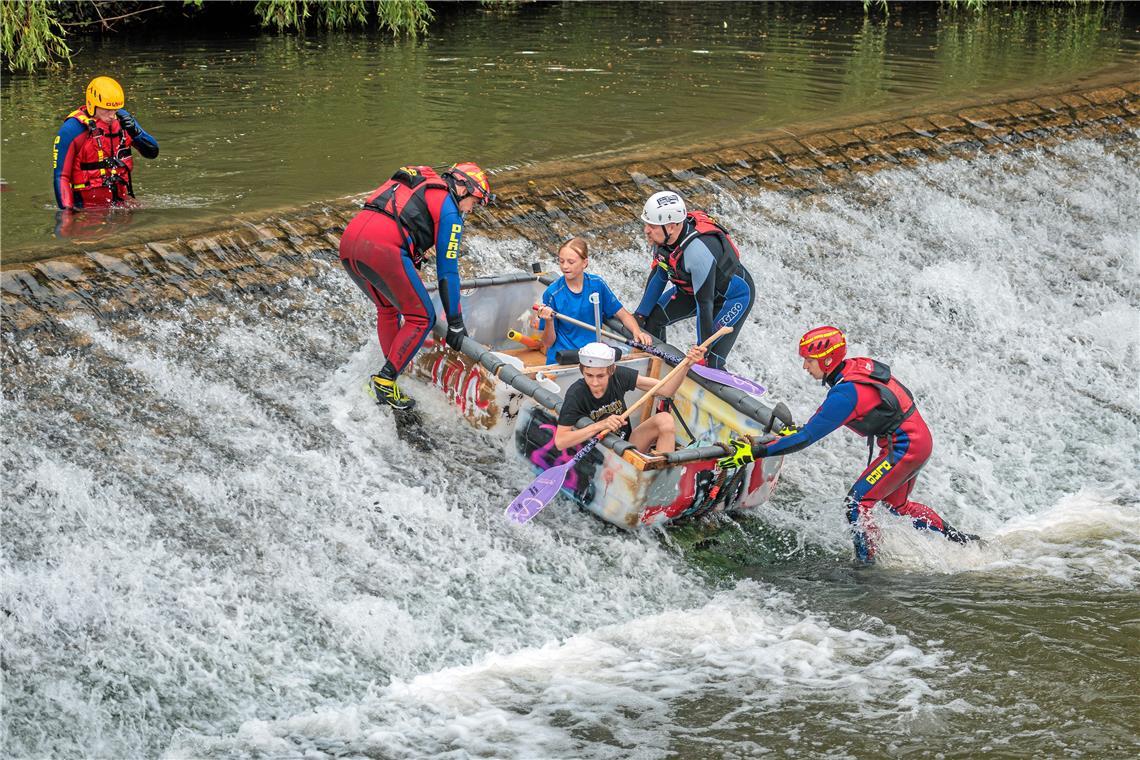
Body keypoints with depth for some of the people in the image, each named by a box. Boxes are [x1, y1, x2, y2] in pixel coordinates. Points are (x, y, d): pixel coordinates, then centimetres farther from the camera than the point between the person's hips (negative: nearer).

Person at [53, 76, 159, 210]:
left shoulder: (122, 119, 6)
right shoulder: (72, 130, -10)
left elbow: (152, 152, 8)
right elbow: (61, 175, -7)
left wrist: (135, 132, -11)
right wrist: (66, 208, -18)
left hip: (122, 199, 4)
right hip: (88, 206, -4)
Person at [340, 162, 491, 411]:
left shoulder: (417, 184, 32)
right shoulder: (449, 209, 7)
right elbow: (447, 269, 4)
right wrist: (455, 323, 8)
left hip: (348, 242, 8)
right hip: (382, 249, -8)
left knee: (387, 307, 29)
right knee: (422, 318, 5)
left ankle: (389, 374, 29)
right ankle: (384, 382, 0)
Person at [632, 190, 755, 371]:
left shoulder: (697, 250, -41)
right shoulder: (663, 236, -17)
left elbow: (705, 303, -35)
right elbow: (658, 276, 1)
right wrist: (640, 314, 5)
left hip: (734, 295, -8)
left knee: (710, 363, -17)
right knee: (652, 317, 4)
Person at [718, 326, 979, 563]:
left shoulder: (845, 393, -26)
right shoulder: (858, 365, -1)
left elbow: (807, 437, -26)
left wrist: (756, 451, -24)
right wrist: (800, 429, 20)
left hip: (904, 449, -10)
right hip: (920, 439, 10)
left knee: (856, 503, -9)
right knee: (896, 505, 26)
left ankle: (868, 562, -2)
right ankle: (960, 538, 37)